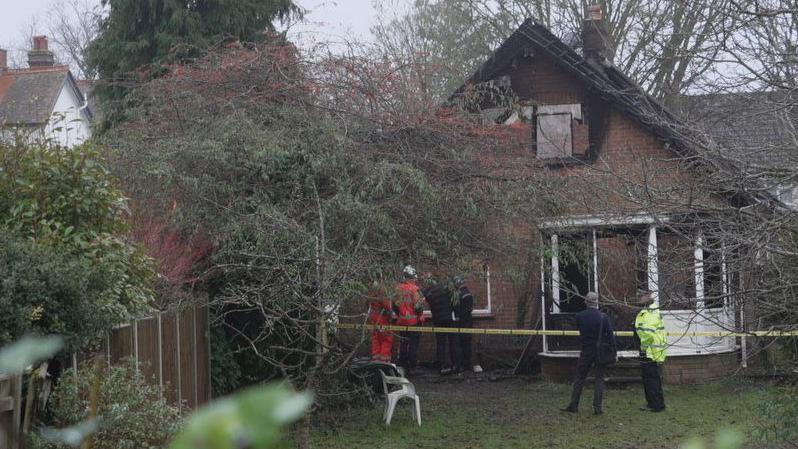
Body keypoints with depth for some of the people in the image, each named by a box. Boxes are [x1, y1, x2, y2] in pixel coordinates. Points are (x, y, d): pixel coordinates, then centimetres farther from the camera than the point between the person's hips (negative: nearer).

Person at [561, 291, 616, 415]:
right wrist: (613, 349, -4)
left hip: (586, 351, 1)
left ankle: (574, 405, 12)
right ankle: (597, 407, 1)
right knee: (599, 378, 6)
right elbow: (610, 334, -10)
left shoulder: (579, 316, -5)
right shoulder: (604, 317, -10)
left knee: (579, 377, 11)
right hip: (601, 351, -1)